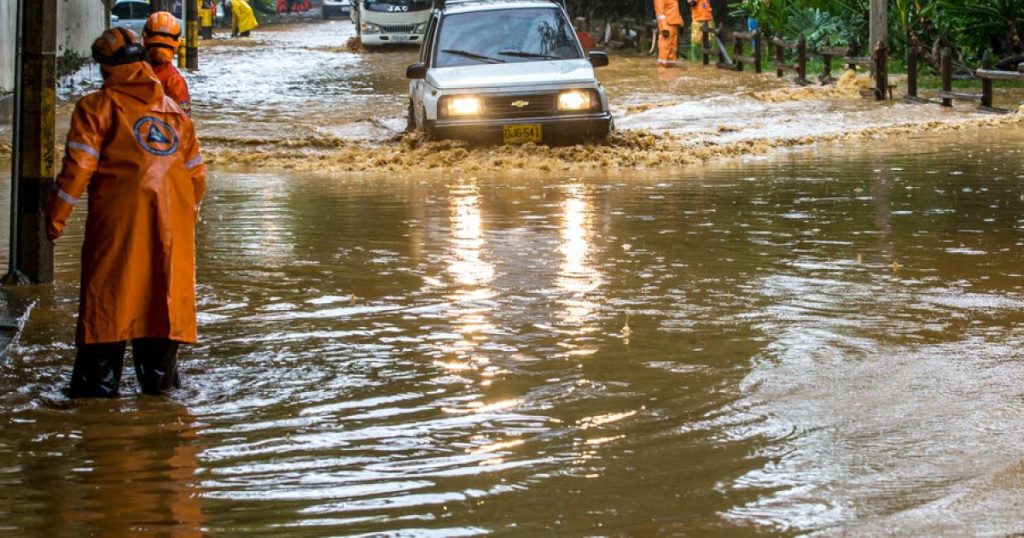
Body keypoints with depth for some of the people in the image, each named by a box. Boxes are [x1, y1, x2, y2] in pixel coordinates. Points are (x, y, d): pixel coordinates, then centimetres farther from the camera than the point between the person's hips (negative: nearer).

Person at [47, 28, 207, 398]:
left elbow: (79, 165, -5)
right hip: (173, 217, 4)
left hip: (119, 214, -4)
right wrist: (189, 212, 30)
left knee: (110, 292, 1)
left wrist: (56, 216, -1)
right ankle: (160, 376, 13)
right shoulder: (173, 109, 19)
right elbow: (196, 171, 19)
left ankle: (100, 378, 0)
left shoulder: (98, 106, 3)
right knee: (164, 291, 9)